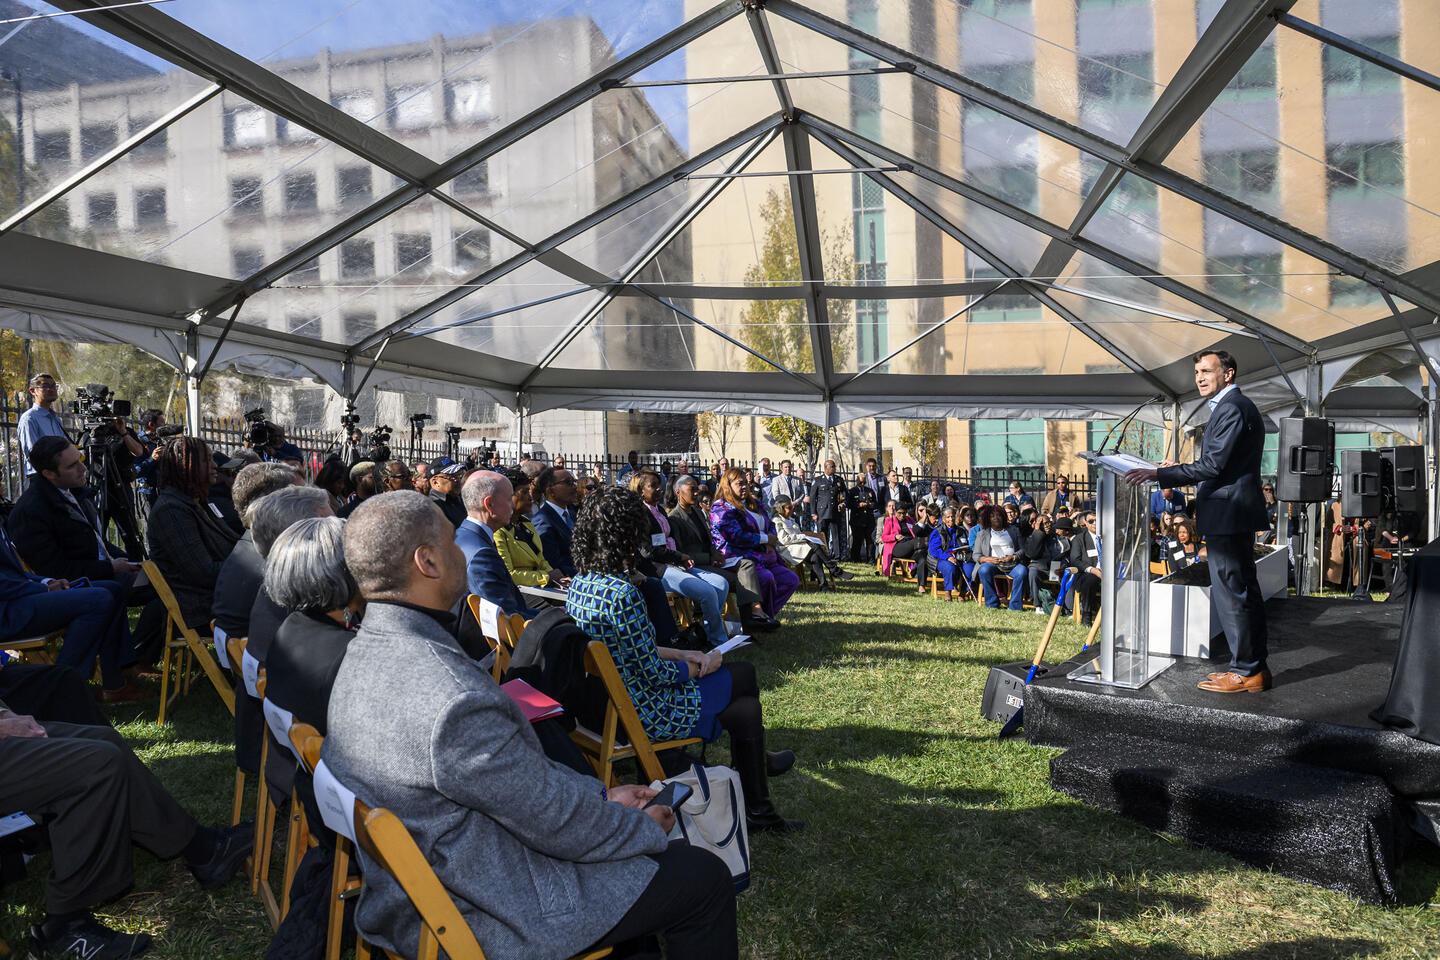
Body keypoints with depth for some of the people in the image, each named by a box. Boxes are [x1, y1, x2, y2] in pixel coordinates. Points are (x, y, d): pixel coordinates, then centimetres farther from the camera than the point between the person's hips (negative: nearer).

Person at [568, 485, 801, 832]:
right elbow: (656, 676, -21)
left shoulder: (580, 583, 0)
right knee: (742, 675, 10)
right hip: (638, 713, -8)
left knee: (742, 671, 16)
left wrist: (684, 654, 5)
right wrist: (700, 665, -3)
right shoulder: (622, 593, -28)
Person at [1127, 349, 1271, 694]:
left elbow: (1213, 465, -21)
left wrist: (1160, 474, -19)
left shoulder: (1232, 407, -15)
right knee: (1244, 591, 15)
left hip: (1228, 514, -11)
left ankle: (1246, 671, 4)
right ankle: (1255, 667, 23)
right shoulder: (1237, 405, 19)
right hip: (1238, 513, 11)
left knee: (1231, 594, -4)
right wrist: (1178, 471, 20)